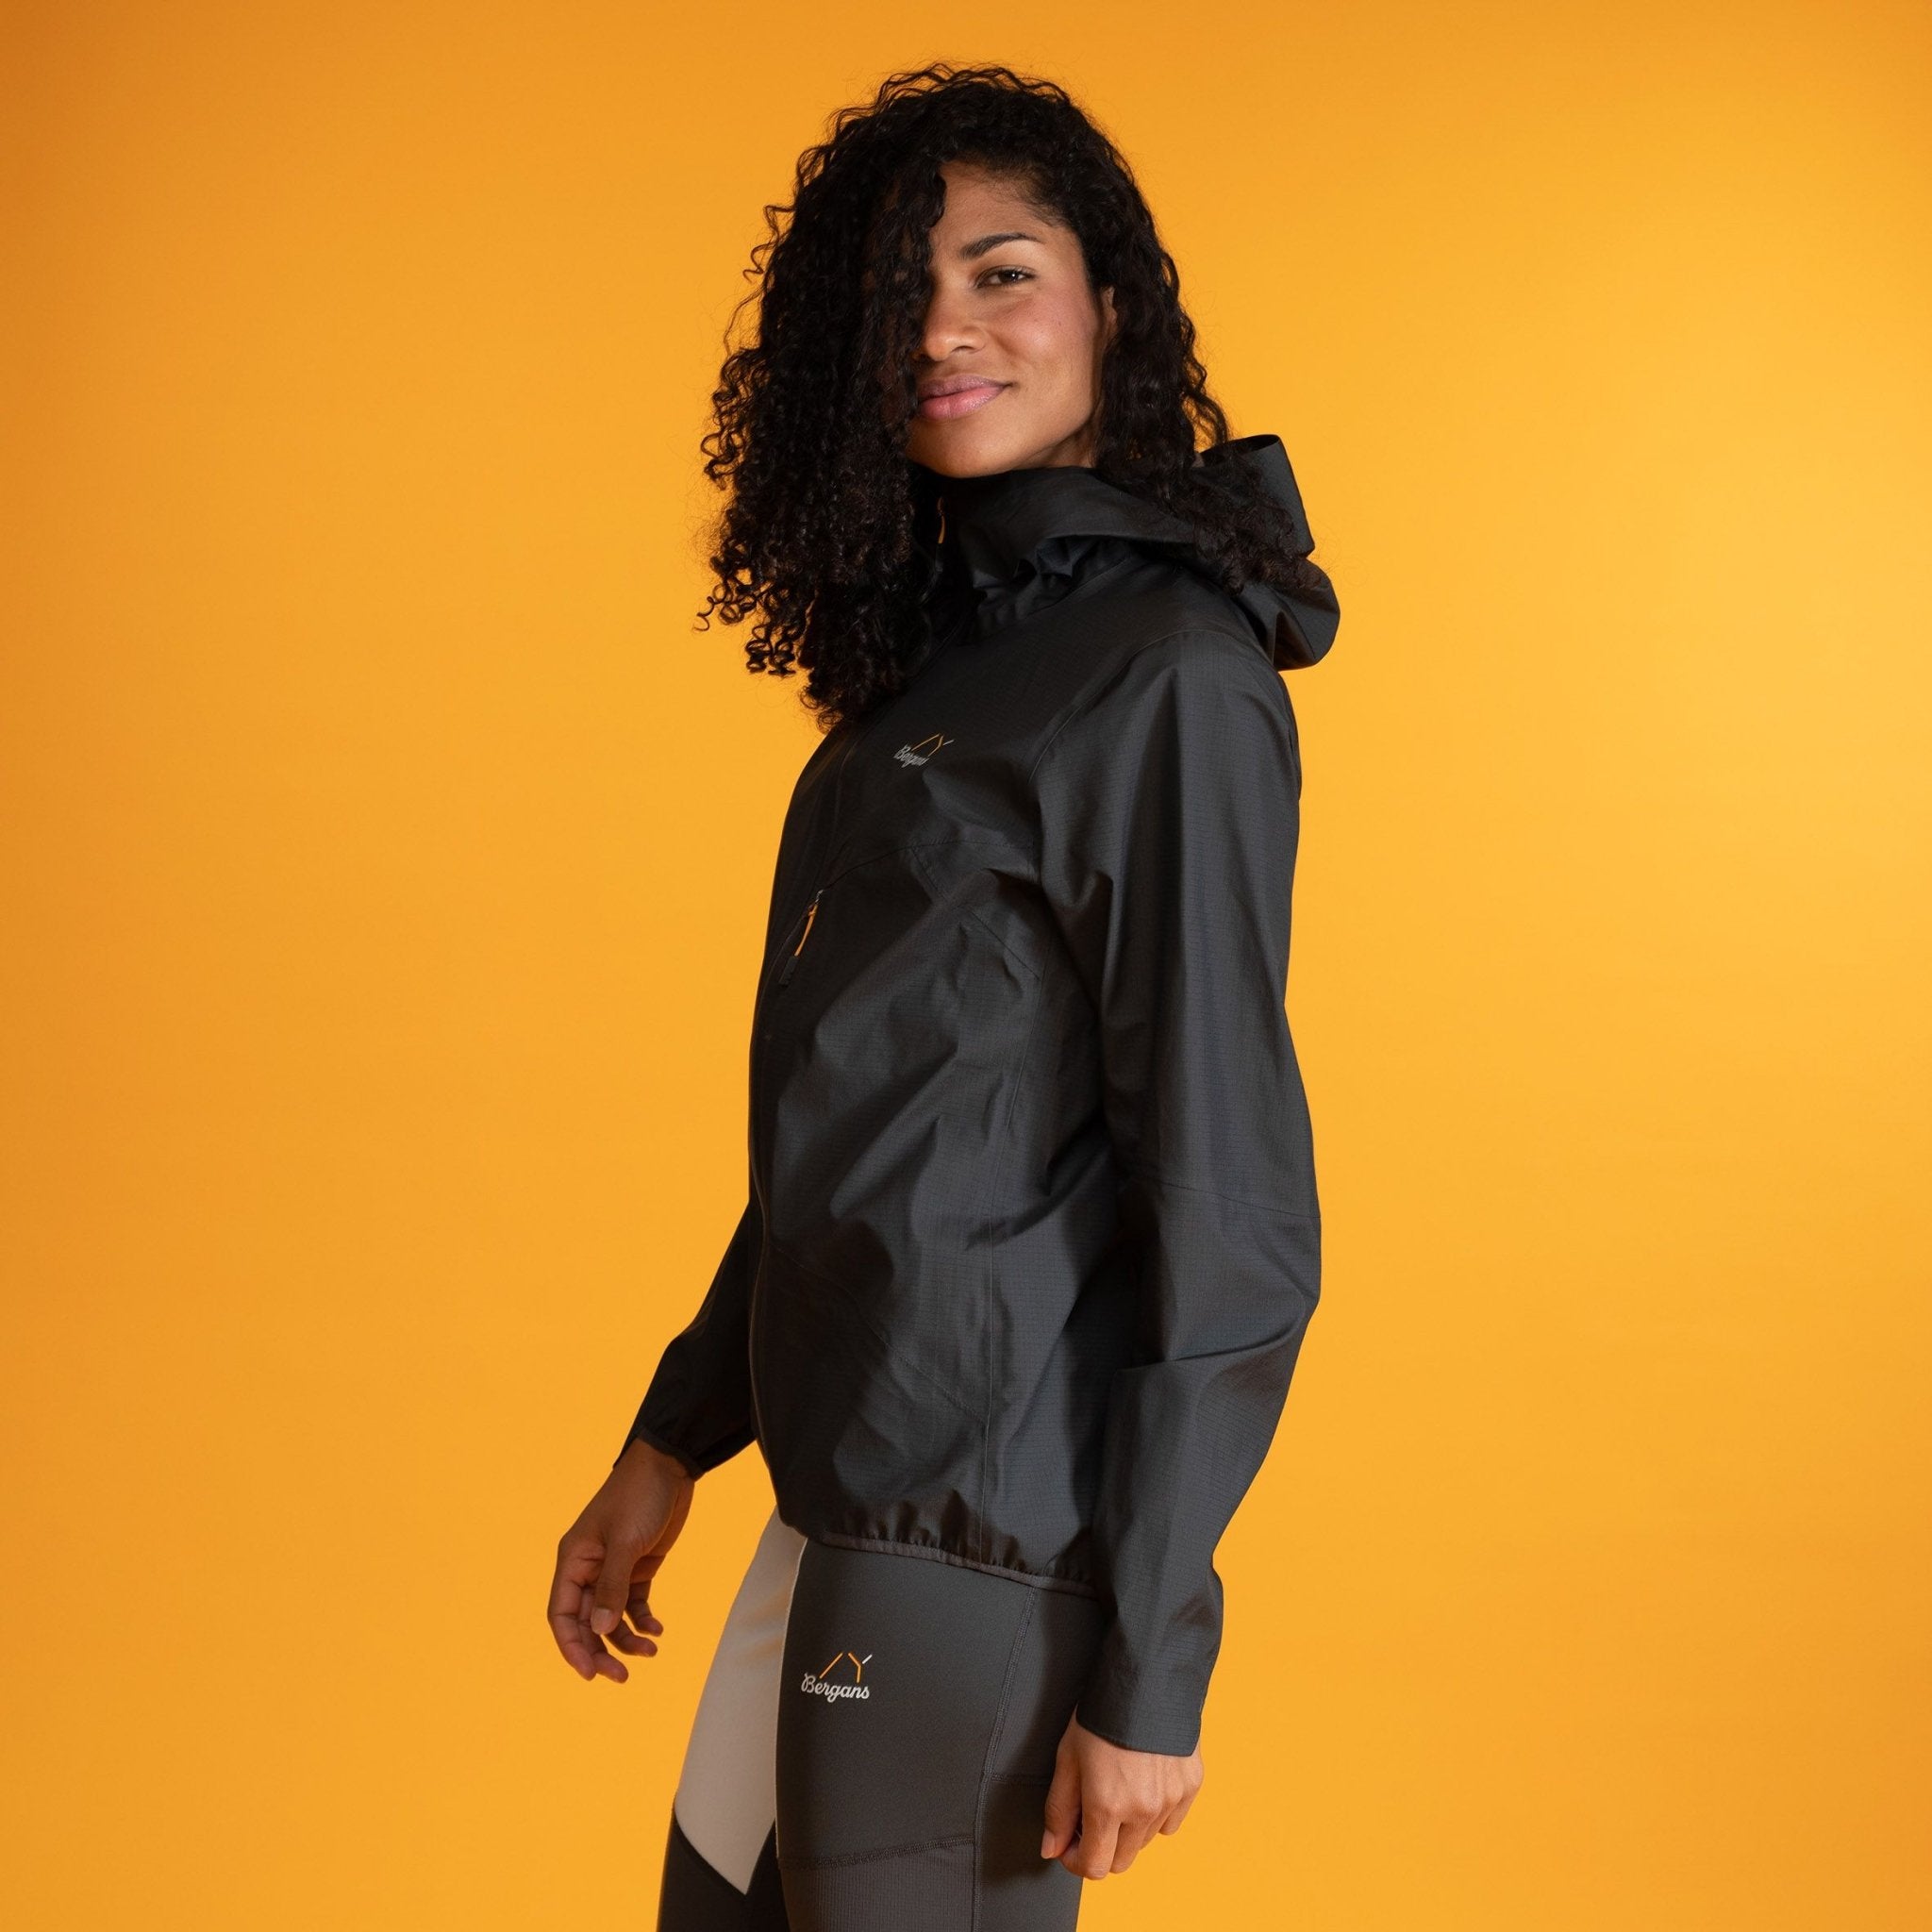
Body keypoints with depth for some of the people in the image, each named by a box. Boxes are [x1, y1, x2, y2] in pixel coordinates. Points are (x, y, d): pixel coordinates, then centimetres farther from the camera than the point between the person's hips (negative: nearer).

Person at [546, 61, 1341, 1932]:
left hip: (989, 1557, -8)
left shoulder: (1169, 673, -14)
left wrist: (1147, 1667, -17)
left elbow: (1223, 1198, -17)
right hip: (840, 1514, 8)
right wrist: (671, 1444, 17)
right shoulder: (937, 648, 13)